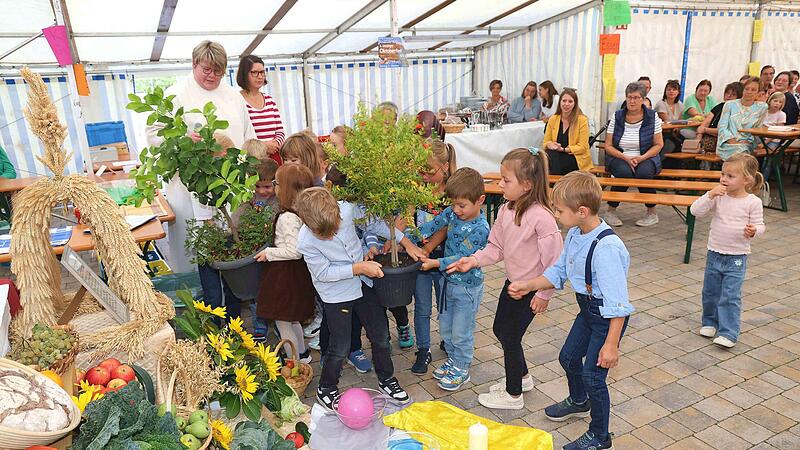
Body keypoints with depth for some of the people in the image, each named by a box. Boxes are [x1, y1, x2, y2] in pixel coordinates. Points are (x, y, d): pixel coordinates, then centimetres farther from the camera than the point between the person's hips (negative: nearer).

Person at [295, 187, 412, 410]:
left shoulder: (346, 208, -21)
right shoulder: (306, 242, -28)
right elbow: (324, 273, -20)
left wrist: (405, 242, -5)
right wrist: (359, 268, -25)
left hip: (363, 282, 5)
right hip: (336, 294, -4)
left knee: (380, 334, 15)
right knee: (340, 347, 5)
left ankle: (386, 379, 38)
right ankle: (326, 389, 32)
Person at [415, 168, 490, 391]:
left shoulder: (480, 229, -25)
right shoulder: (451, 213, -5)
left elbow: (462, 258, -25)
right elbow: (430, 227, 0)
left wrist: (436, 263, -27)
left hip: (468, 288, -7)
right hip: (449, 281, 7)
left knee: (461, 333, 8)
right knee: (445, 327, 21)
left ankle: (461, 370, 28)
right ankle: (453, 360, 41)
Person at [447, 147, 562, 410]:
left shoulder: (541, 217, -27)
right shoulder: (506, 211, -3)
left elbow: (553, 258, -22)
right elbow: (496, 248, 4)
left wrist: (544, 294, -16)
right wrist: (474, 260, -12)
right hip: (512, 282, 9)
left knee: (510, 337, 4)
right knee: (499, 329, 21)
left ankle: (513, 395, 26)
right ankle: (522, 377, 45)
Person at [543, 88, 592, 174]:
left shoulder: (582, 120, -5)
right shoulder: (553, 119, 8)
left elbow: (582, 147, -8)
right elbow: (545, 142, 10)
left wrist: (563, 149, -19)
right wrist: (550, 145, -14)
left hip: (578, 159, -3)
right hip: (557, 156, 4)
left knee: (554, 158, -31)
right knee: (548, 156, -30)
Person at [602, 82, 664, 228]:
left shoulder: (652, 117, 2)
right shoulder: (617, 117, 2)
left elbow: (658, 145, 2)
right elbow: (608, 146, 0)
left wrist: (642, 157, -15)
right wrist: (625, 158, -15)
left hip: (646, 157, 0)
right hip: (619, 157, 0)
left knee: (644, 172, -32)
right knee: (624, 172, -33)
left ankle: (652, 213, -11)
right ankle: (610, 211, -15)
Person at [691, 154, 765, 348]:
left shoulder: (753, 202, -9)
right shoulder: (718, 197, -4)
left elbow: (759, 225, -3)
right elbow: (695, 210, -12)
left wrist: (753, 231, -26)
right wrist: (710, 195, -23)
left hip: (737, 257, -3)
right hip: (714, 253, 4)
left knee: (730, 296, -6)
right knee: (710, 292, 16)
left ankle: (728, 333, 1)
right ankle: (710, 322, 36)